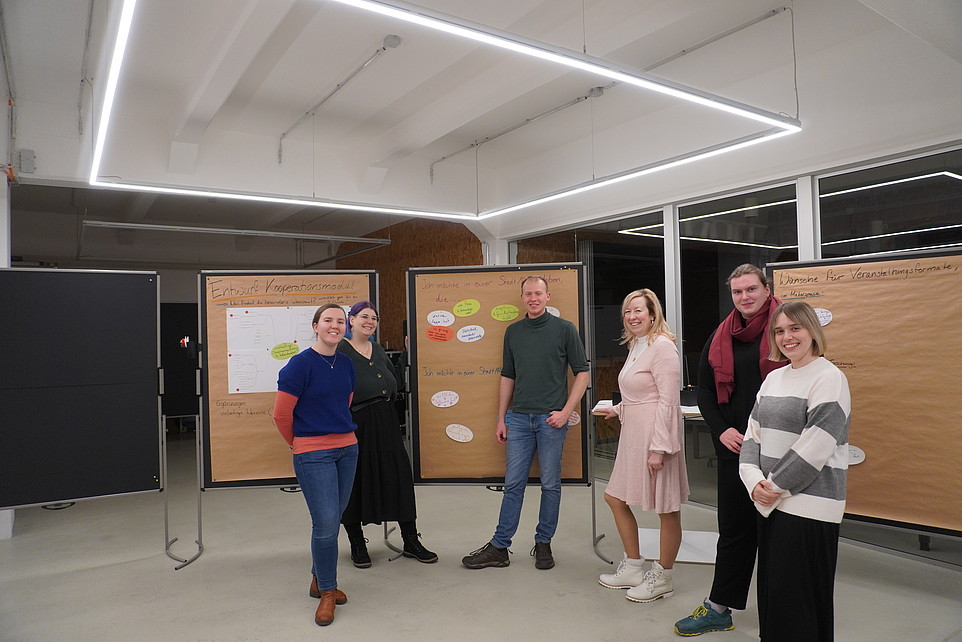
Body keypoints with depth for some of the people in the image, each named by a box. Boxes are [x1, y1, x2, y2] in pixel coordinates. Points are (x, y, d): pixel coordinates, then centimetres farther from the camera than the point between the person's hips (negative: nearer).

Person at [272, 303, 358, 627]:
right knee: (325, 523, -6)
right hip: (313, 454, -6)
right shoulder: (301, 363, -13)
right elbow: (281, 413, -8)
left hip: (347, 448, 6)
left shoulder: (346, 364, 5)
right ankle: (328, 592, 15)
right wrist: (299, 444, 5)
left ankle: (319, 578, 35)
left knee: (332, 521, 14)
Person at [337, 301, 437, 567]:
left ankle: (411, 542, 17)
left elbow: (393, 382, 28)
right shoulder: (340, 351, -7)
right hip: (355, 424, -6)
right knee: (354, 483, 5)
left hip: (385, 423, 6)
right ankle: (357, 544, 22)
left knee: (399, 477, 6)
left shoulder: (378, 350, 14)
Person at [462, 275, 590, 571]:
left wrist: (566, 411, -9)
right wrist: (501, 418, 11)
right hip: (519, 418, 3)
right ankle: (499, 548, 14)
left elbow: (582, 372, 0)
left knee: (550, 485, 7)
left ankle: (543, 544, 22)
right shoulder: (513, 332, 10)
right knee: (513, 485, 7)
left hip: (551, 418, -3)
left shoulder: (565, 329, -1)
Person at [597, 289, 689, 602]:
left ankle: (662, 577, 21)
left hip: (656, 435, -10)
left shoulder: (662, 346, -15)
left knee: (666, 509, 5)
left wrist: (658, 448, -22)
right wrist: (617, 410, 23)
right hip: (632, 434, 11)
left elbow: (668, 400, -20)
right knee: (615, 498, 17)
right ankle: (634, 568, 31)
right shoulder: (635, 345, 13)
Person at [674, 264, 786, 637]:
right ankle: (719, 609, 24)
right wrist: (722, 430, -2)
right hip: (733, 445, 4)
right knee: (734, 526, 13)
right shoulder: (721, 337, 9)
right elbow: (704, 389, 12)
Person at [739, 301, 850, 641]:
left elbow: (813, 448, -17)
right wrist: (755, 481, -6)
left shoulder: (829, 378, -11)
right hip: (770, 503, 7)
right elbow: (753, 433, 10)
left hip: (808, 506, -7)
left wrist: (775, 488, -11)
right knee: (770, 590, 14)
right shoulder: (774, 378, 12)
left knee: (795, 598, -1)